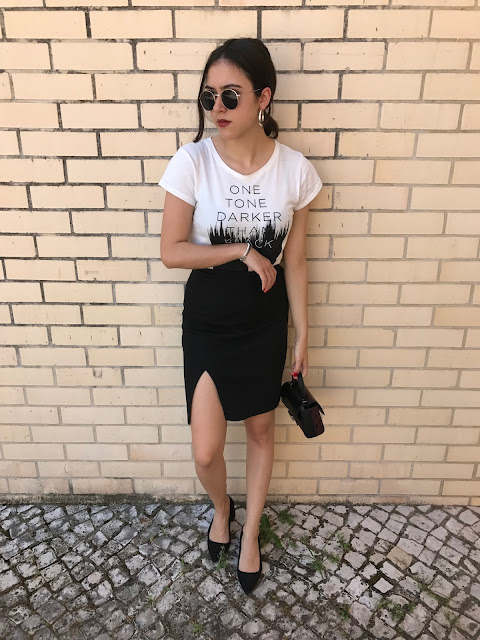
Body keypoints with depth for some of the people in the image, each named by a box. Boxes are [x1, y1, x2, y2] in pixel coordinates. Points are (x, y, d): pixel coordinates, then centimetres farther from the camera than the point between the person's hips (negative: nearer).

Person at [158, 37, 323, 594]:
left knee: (261, 429, 16)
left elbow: (293, 260, -2)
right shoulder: (191, 162, -13)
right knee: (206, 451, 1)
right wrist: (241, 251, -17)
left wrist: (302, 334, 2)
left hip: (265, 322, 2)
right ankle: (221, 507, 41)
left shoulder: (295, 170, -9)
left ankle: (250, 533, 43)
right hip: (207, 321, -1)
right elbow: (171, 252, -10)